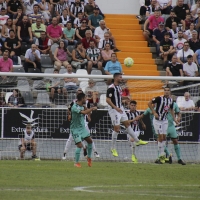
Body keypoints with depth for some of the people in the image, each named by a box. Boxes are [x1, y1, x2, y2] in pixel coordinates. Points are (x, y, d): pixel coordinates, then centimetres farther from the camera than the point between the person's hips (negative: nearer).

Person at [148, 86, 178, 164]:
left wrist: (174, 119, 13)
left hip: (165, 120, 6)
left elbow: (171, 110, 20)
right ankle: (161, 155, 0)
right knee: (160, 137, -8)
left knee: (164, 137, 7)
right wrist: (154, 112, -15)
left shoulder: (171, 100, 4)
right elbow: (149, 103, -11)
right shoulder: (159, 98, -16)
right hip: (157, 120, -6)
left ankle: (162, 153, 19)